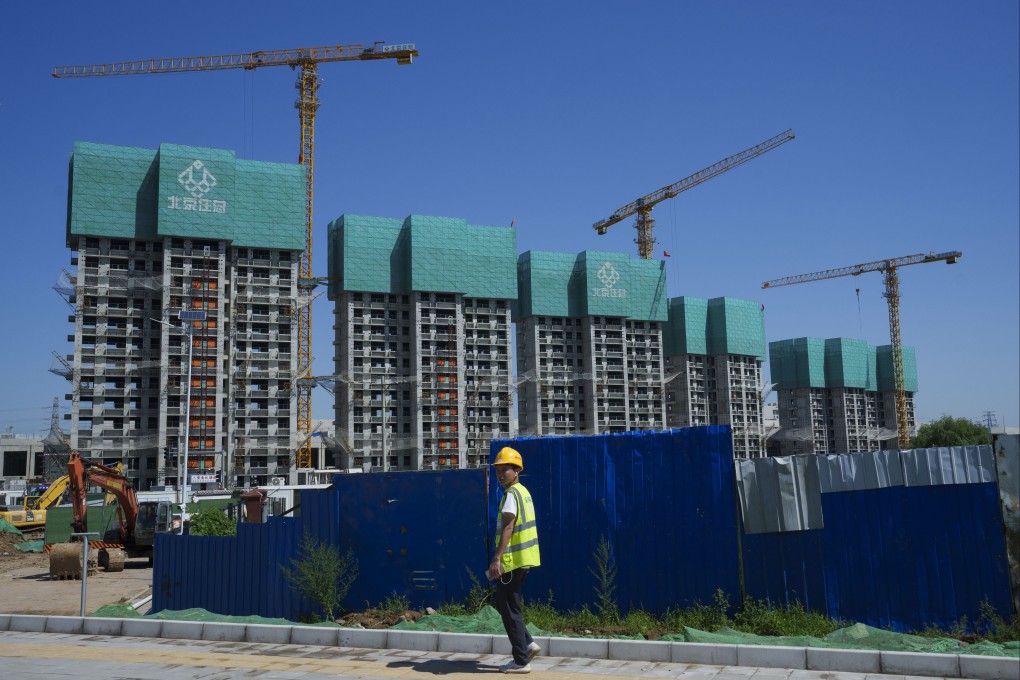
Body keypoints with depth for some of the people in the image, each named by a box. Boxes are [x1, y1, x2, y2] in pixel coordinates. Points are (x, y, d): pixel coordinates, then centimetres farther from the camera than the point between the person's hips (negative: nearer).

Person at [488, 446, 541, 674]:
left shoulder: (512, 494, -14)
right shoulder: (523, 492, 16)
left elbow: (508, 528, -24)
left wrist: (497, 558, -29)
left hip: (512, 560, -10)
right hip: (522, 559, 10)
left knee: (509, 609, -1)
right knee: (504, 604, 20)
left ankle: (521, 661, 5)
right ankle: (527, 644, 17)